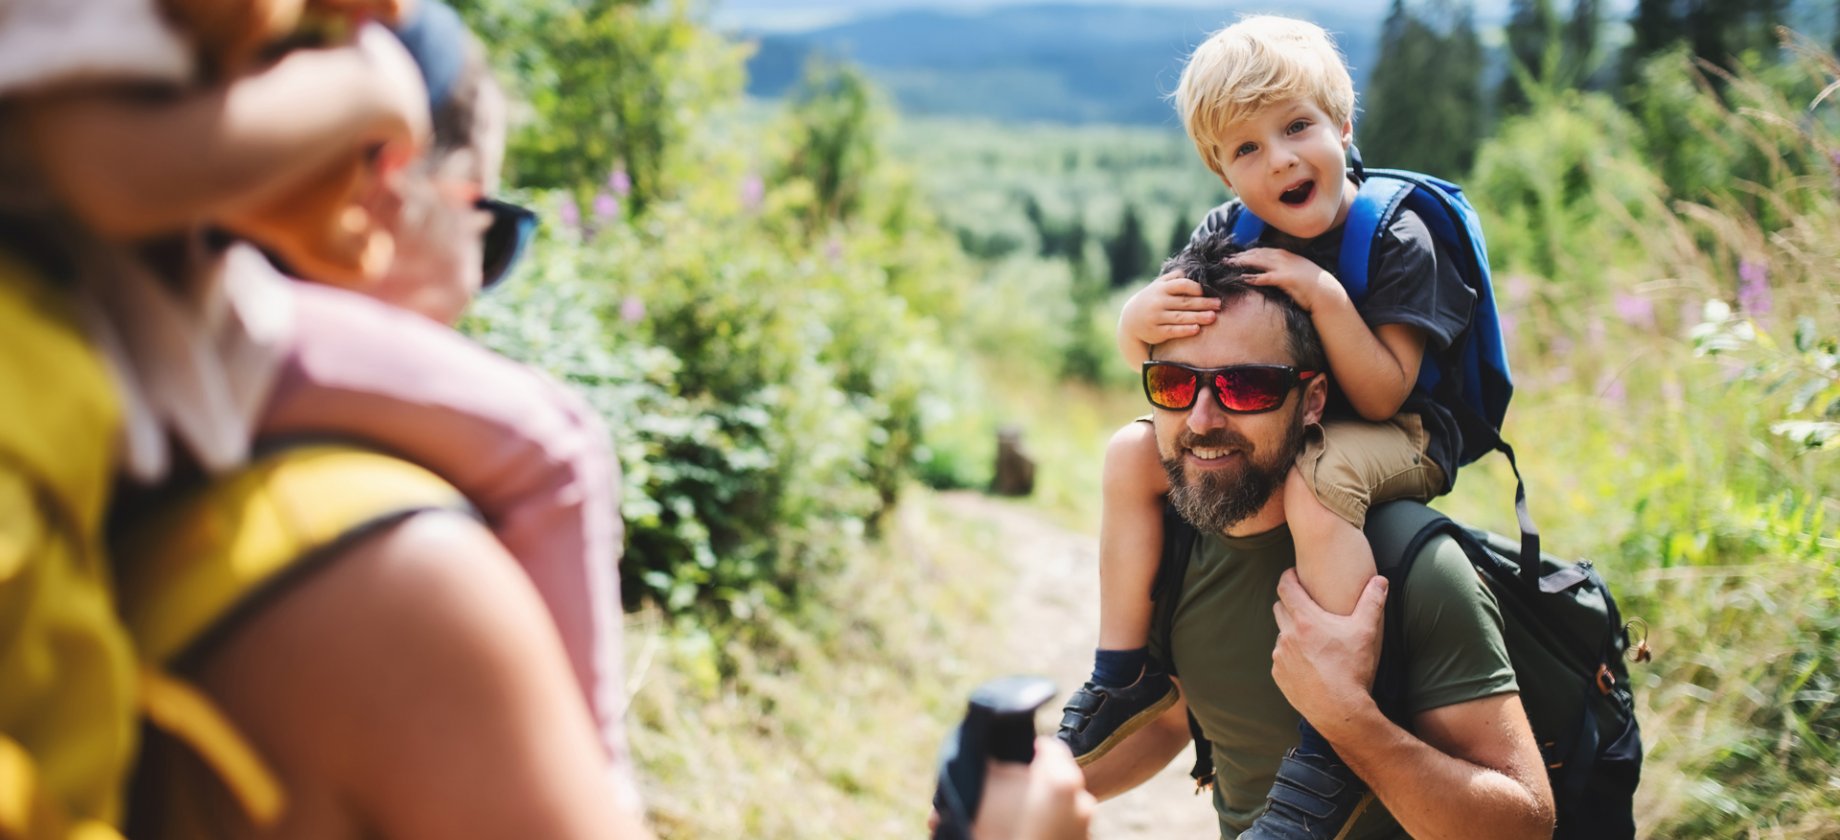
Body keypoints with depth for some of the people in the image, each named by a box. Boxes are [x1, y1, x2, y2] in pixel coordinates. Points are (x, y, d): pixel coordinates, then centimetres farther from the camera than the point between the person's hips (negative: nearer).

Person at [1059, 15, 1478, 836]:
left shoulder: (1398, 243, -18)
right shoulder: (1228, 234, -5)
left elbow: (1381, 396, -22)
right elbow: (1137, 345, -6)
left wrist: (1325, 296, -35)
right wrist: (1142, 318, -31)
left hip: (1394, 439, -6)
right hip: (1268, 428, 6)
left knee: (1315, 481, -38)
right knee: (1131, 453, -7)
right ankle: (1124, 673, 2)